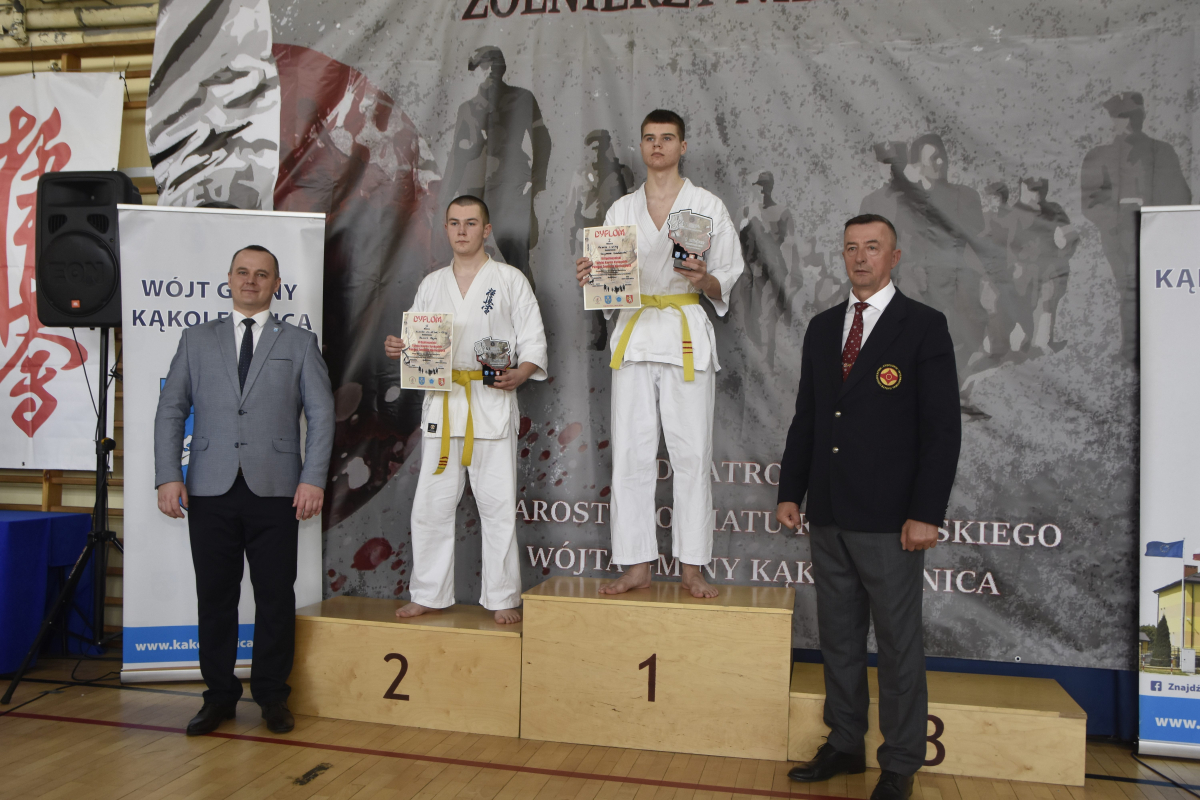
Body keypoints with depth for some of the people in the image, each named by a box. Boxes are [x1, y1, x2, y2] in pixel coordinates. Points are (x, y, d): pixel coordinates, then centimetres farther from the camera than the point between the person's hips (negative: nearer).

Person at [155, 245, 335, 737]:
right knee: (215, 596, 6)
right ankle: (219, 695, 21)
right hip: (211, 491, 1)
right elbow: (171, 410, 9)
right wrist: (168, 476, -2)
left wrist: (313, 479, -7)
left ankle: (271, 695, 18)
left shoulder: (300, 343, 10)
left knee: (275, 596, 3)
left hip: (275, 491, -1)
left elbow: (321, 414, 3)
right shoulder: (197, 340, 14)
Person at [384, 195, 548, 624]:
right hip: (441, 402, 4)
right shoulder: (431, 284, 16)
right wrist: (399, 348, -3)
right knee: (431, 503, 5)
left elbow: (534, 342, 0)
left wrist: (519, 374, -18)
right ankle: (430, 593, 19)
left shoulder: (509, 279, 5)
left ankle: (502, 597, 10)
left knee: (497, 504, -2)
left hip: (493, 403, -3)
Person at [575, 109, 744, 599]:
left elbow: (727, 282, 5)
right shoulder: (620, 210, 15)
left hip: (687, 336, -3)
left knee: (691, 453, -4)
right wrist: (589, 277, -4)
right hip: (634, 334, 3)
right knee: (631, 452, 1)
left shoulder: (708, 206, 6)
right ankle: (637, 565, 9)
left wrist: (704, 279, -16)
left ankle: (692, 567, 6)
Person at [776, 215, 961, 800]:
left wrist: (926, 513, -14)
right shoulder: (822, 328, 13)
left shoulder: (924, 326, -4)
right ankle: (844, 745, 29)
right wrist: (790, 491, 9)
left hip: (891, 520, -5)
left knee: (898, 642, 5)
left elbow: (942, 427, -8)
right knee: (838, 636, 14)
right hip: (829, 516, 6)